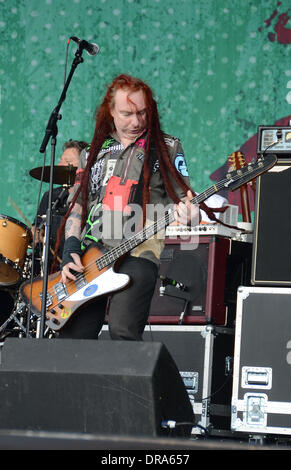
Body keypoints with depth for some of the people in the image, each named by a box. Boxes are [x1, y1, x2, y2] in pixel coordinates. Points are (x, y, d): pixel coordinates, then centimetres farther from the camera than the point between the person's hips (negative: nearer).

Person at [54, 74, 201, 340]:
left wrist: (186, 212, -20)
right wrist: (70, 250, 3)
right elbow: (77, 204, 18)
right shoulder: (95, 151, 19)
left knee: (123, 331, -24)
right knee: (72, 338, -3)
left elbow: (182, 197, 5)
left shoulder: (166, 148, 9)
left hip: (138, 252, -4)